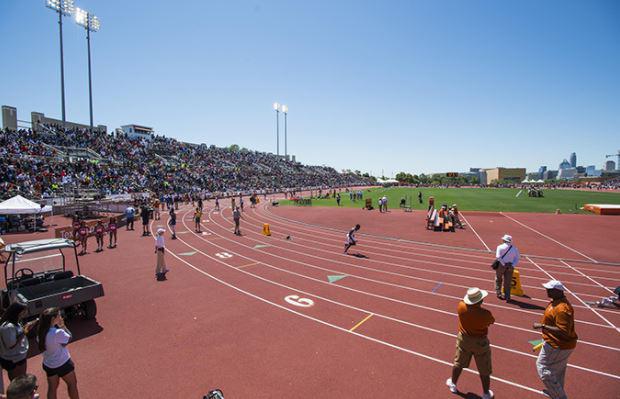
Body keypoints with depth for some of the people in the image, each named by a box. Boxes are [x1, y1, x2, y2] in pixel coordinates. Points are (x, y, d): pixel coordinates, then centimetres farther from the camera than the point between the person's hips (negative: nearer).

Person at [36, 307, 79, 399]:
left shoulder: (41, 332, -9)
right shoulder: (58, 332, -31)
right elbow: (69, 338, -14)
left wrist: (59, 326, -7)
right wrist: (63, 326, -17)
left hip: (48, 364, 7)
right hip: (63, 364, -6)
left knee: (52, 388, 20)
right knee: (72, 384, 16)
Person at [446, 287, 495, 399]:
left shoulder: (461, 307, -21)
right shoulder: (485, 313, -29)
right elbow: (492, 321, -6)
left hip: (464, 339, 3)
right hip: (480, 342, -3)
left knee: (459, 363, 24)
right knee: (484, 370, 19)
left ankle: (453, 384, 44)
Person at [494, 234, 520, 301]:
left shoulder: (500, 247, -9)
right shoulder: (514, 248, 6)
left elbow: (498, 257, -20)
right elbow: (517, 258, 1)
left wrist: (504, 264, -13)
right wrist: (512, 266, -5)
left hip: (501, 265, -3)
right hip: (510, 266, 3)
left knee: (498, 279, 16)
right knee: (508, 281, 11)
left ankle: (498, 293, 21)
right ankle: (507, 296, 15)